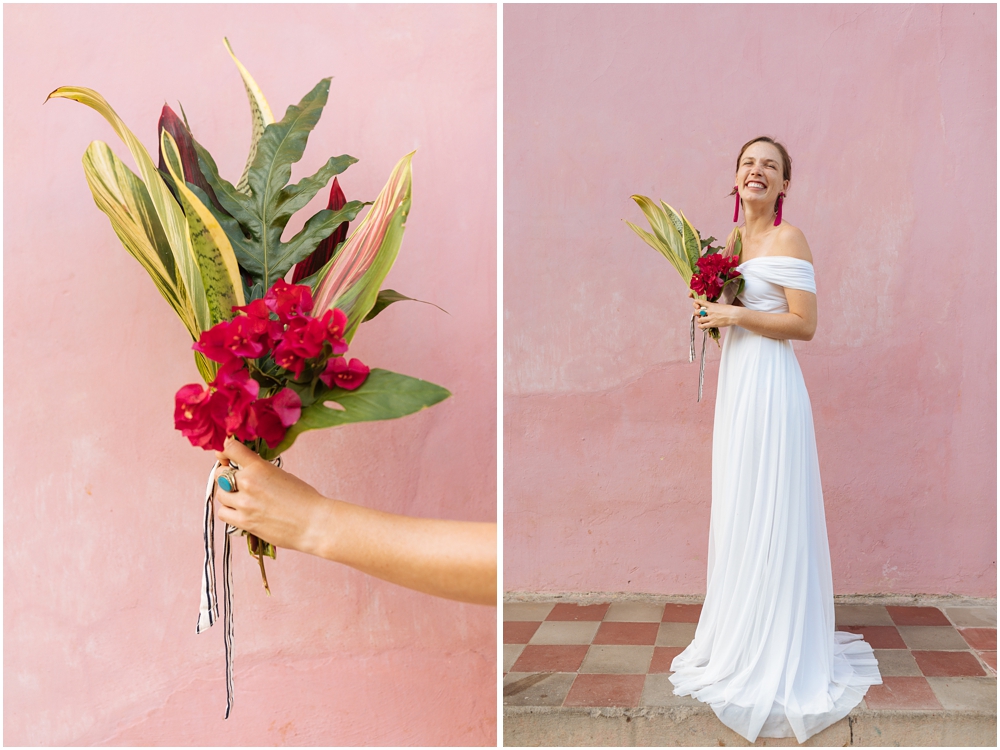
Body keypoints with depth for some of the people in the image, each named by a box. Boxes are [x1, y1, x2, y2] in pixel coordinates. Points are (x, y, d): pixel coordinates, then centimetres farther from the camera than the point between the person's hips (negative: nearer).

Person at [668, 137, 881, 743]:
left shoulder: (788, 239, -9)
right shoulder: (737, 238, 16)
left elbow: (805, 324, -15)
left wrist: (736, 316, -15)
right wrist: (712, 311, 8)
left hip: (770, 383, -9)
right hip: (736, 381, 9)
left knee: (770, 519, -3)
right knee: (738, 514, 14)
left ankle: (777, 661, 10)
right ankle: (742, 641, 28)